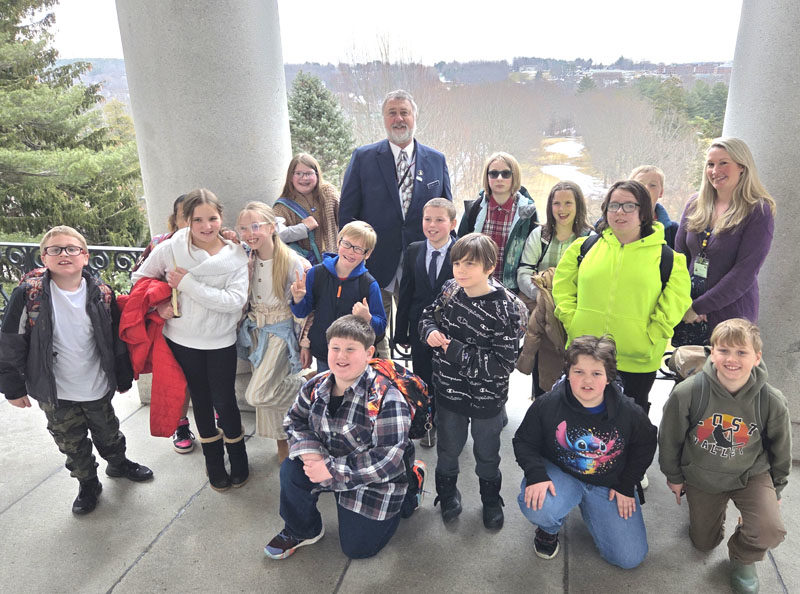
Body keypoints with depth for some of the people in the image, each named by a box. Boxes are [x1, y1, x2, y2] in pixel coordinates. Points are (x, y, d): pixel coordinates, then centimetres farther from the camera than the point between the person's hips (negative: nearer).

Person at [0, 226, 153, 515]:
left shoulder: (101, 293, -10)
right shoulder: (29, 294, -16)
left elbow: (116, 339, 0)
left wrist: (123, 377, 6)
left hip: (98, 388, 1)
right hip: (54, 393, -1)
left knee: (108, 432, 21)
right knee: (72, 444, 16)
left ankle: (118, 463, 50)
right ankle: (88, 484, 39)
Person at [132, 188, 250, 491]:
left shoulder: (235, 256, -11)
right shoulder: (170, 248, -9)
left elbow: (235, 300, -22)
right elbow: (140, 277, 5)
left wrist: (188, 283, -23)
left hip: (221, 341, -1)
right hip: (183, 340, 2)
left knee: (224, 401, 7)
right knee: (201, 400, 16)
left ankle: (238, 462, 30)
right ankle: (214, 462, 35)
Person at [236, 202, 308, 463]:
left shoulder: (292, 261, -17)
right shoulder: (246, 260, -1)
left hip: (282, 332, -6)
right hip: (256, 331, 6)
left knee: (256, 394, -13)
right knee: (265, 391, 12)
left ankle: (305, 385, 10)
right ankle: (282, 441, 31)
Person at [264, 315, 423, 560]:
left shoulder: (386, 398, -30)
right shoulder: (316, 387, -11)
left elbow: (389, 459, -31)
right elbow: (295, 421, 2)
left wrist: (331, 470, -32)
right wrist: (309, 451, -20)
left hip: (376, 482, -4)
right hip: (331, 465, 5)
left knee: (357, 549, 8)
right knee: (291, 471, -20)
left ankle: (406, 497, 29)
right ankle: (302, 530, 9)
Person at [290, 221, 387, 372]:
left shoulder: (370, 284, -11)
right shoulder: (316, 273, -5)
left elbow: (381, 327, -6)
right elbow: (302, 313, 5)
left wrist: (367, 318, -26)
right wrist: (298, 299, -15)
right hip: (322, 356, 2)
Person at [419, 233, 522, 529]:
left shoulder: (503, 308, -24)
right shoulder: (450, 290, -9)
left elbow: (504, 363, -26)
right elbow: (428, 315, 9)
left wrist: (456, 350, -27)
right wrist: (431, 331, -15)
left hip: (486, 397, -3)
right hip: (449, 390, 3)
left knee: (487, 453, 21)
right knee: (448, 448, 23)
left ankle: (491, 499, 48)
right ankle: (447, 493, 50)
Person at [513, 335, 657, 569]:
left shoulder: (630, 413, -13)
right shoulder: (547, 405, -18)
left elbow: (644, 447, 6)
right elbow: (524, 442, -7)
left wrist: (626, 485, 0)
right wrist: (536, 475, -24)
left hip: (609, 485, 2)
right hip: (560, 474, -2)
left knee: (630, 557, -3)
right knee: (536, 506, -35)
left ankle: (589, 507, 23)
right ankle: (549, 528, 7)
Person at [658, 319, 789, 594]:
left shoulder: (772, 402, -21)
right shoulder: (687, 392, -27)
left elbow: (780, 449, -2)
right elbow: (669, 439, -10)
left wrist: (775, 489, 9)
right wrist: (673, 476, 2)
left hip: (751, 475, 0)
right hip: (701, 478, 0)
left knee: (769, 532, -24)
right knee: (704, 543, 14)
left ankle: (742, 558, 12)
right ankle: (706, 510, 49)